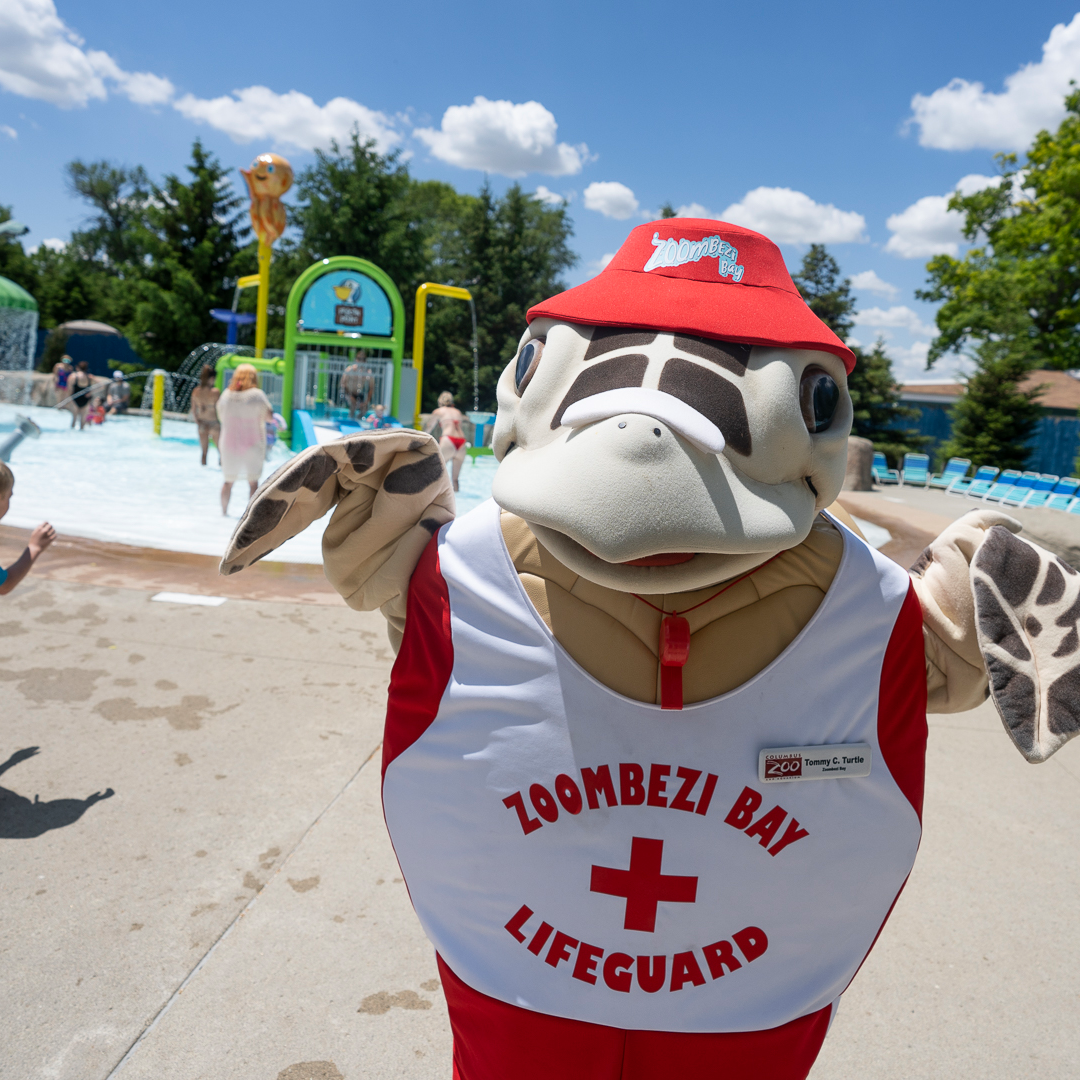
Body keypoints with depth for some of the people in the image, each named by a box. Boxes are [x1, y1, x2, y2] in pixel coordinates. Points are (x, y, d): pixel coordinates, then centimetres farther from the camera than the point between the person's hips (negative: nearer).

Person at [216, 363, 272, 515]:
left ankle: (224, 511, 24)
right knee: (253, 482, 2)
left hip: (229, 445, 4)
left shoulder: (226, 395, 1)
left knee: (228, 482, 17)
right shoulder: (256, 395, -11)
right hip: (252, 446, -4)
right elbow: (269, 416, -9)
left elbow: (221, 417, 12)